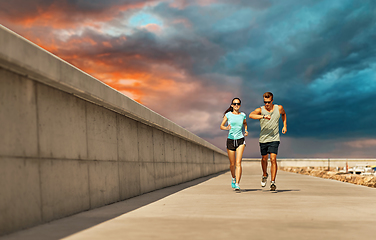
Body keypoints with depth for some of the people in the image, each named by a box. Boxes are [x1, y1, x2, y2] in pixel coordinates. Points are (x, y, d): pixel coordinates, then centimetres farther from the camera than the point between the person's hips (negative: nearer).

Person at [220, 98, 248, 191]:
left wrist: (246, 130, 8)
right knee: (232, 164, 10)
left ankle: (237, 184, -19)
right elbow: (221, 126, 2)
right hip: (230, 140, 0)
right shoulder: (228, 115, 1)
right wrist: (226, 128, -19)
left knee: (238, 163, -15)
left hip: (240, 140, 0)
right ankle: (233, 178, 39)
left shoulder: (243, 115, 6)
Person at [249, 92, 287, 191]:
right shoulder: (260, 110, -9)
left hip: (274, 139, -1)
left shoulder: (279, 108, -2)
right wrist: (263, 116, -39)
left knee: (273, 159, -12)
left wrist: (285, 126, 17)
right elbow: (251, 115, -29)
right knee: (264, 159, 16)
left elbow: (283, 114, 23)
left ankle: (273, 182, -9)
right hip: (263, 139, 1)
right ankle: (265, 175, 43)